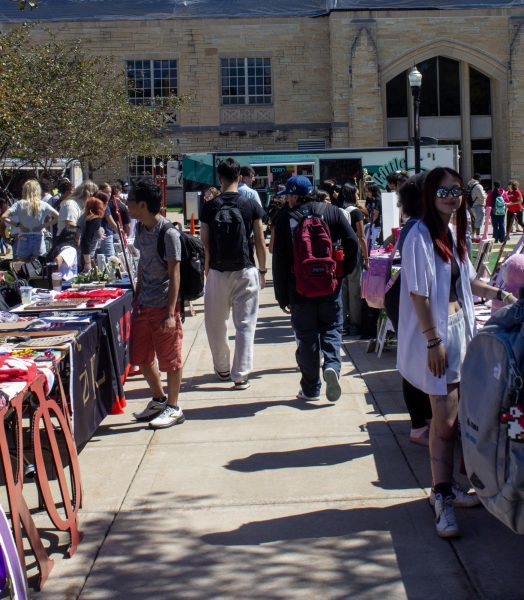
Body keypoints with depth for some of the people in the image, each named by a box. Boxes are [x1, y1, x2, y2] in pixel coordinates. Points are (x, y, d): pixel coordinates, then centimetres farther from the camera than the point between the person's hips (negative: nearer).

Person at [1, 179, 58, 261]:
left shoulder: (20, 204, -4)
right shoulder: (43, 205, -2)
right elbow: (57, 216, -8)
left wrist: (17, 224, -3)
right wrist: (44, 225, -4)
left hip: (24, 238, -1)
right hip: (38, 238, 1)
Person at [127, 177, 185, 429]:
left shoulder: (169, 233, -18)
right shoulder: (141, 228, 6)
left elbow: (174, 275, -17)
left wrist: (171, 313, -19)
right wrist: (136, 298, 16)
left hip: (164, 306, -8)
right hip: (143, 305, 8)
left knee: (170, 360, 4)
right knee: (141, 357, 16)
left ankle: (173, 408, 18)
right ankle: (159, 400, 34)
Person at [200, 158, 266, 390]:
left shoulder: (209, 207, -3)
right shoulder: (251, 205, -4)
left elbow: (205, 243, -1)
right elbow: (260, 242, -2)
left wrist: (207, 269, 11)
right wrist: (262, 270, 9)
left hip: (217, 272, 1)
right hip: (245, 271, -1)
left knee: (216, 323, 16)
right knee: (245, 324, 4)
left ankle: (222, 369, 28)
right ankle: (241, 375, 2)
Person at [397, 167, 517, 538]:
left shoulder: (453, 234, 10)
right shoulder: (420, 236, -15)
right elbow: (419, 293, -18)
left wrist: (502, 296, 24)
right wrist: (433, 340, -20)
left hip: (460, 328, 8)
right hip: (436, 332, -8)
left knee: (454, 416, 13)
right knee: (445, 420, -6)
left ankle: (446, 487, 24)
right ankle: (442, 497, 3)